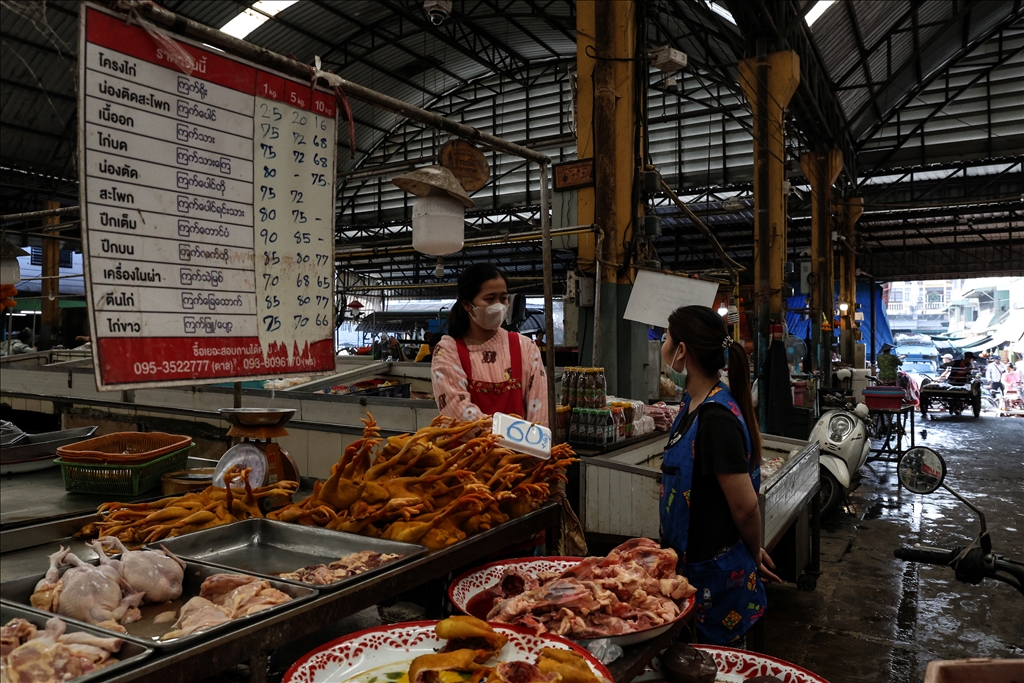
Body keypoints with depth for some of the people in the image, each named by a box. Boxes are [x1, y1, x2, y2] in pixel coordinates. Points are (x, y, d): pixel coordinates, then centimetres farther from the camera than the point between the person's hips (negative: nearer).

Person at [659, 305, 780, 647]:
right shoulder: (695, 404, 5)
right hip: (691, 565, 9)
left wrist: (754, 555, -4)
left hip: (714, 574, -9)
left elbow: (746, 506, -22)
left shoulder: (716, 419, -26)